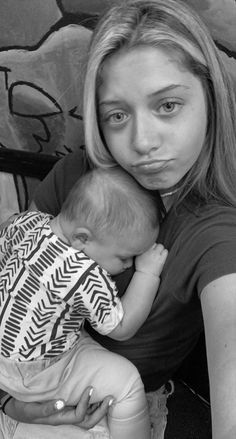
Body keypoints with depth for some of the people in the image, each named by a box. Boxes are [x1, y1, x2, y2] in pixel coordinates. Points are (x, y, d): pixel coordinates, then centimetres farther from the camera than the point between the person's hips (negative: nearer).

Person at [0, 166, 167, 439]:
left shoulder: (28, 222, -13)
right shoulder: (87, 276, -33)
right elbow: (122, 329, -20)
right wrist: (148, 274, -18)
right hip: (30, 375, -8)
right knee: (125, 379, -11)